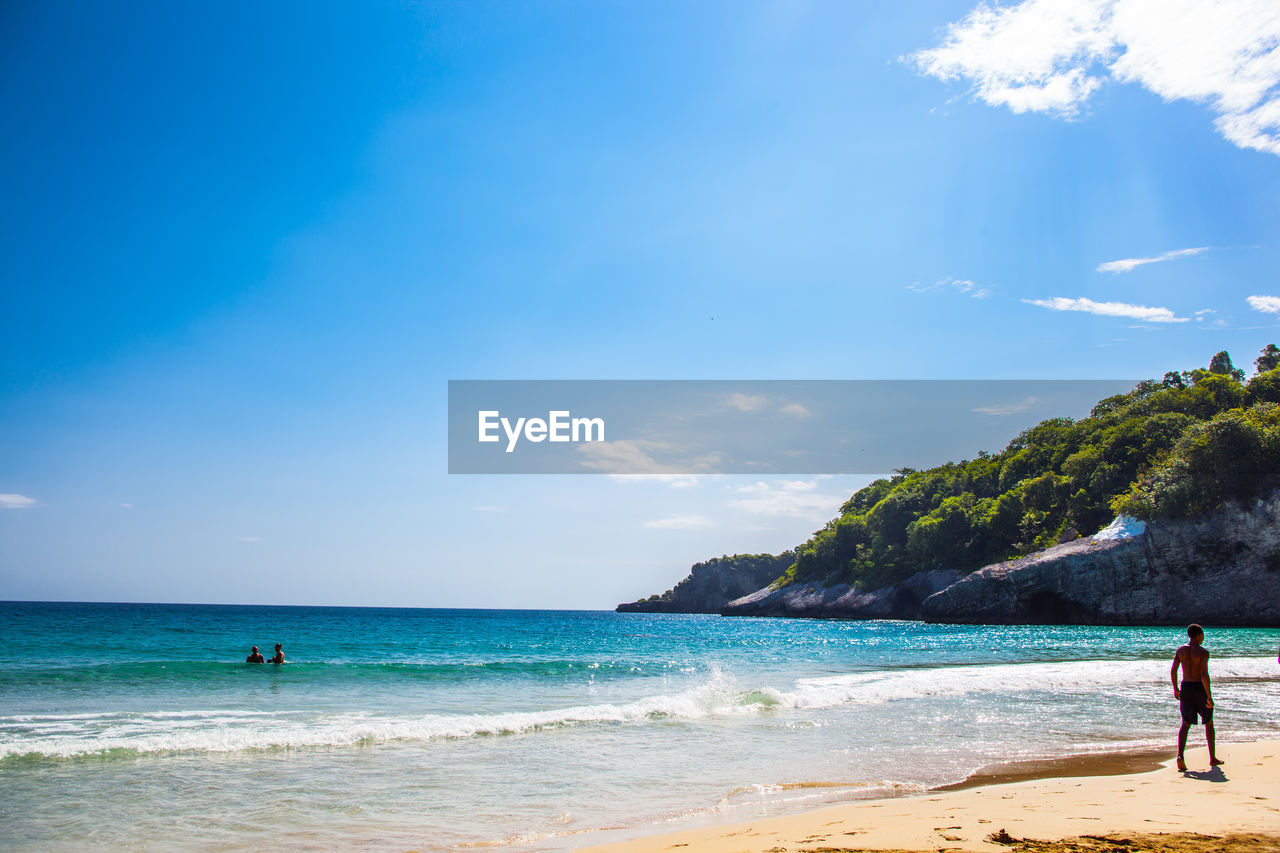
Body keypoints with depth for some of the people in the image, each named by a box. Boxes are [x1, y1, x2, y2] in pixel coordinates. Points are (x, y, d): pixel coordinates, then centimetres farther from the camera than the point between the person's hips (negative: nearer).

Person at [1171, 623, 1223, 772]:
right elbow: (1204, 675, -19)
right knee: (1209, 723, 15)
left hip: (1185, 687, 4)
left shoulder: (1180, 650, 3)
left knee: (1186, 724, 5)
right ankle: (1213, 758, 24)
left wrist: (1175, 689, 14)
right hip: (1199, 688, -4)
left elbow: (1173, 671, 3)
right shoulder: (1203, 652, -12)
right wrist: (1209, 697, -17)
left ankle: (1180, 755, -16)